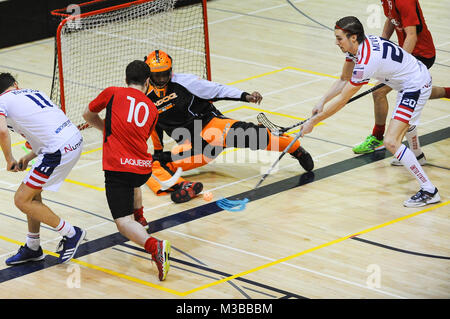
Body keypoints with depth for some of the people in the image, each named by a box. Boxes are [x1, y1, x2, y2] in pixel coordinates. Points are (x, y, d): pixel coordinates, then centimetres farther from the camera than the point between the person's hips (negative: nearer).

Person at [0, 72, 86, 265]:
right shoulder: (33, 92, 25)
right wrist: (29, 158, 24)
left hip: (58, 151, -9)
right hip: (75, 139, 9)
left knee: (22, 200, 2)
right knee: (32, 191, 22)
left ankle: (70, 234, 11)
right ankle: (32, 248, 32)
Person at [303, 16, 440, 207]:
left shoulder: (366, 62, -32)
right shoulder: (357, 45, -6)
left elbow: (342, 100, -26)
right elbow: (343, 81, 6)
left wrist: (313, 121, -20)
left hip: (416, 87, -11)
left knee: (391, 142, -19)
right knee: (404, 120, 38)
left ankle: (429, 191, -15)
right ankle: (416, 156, 69)